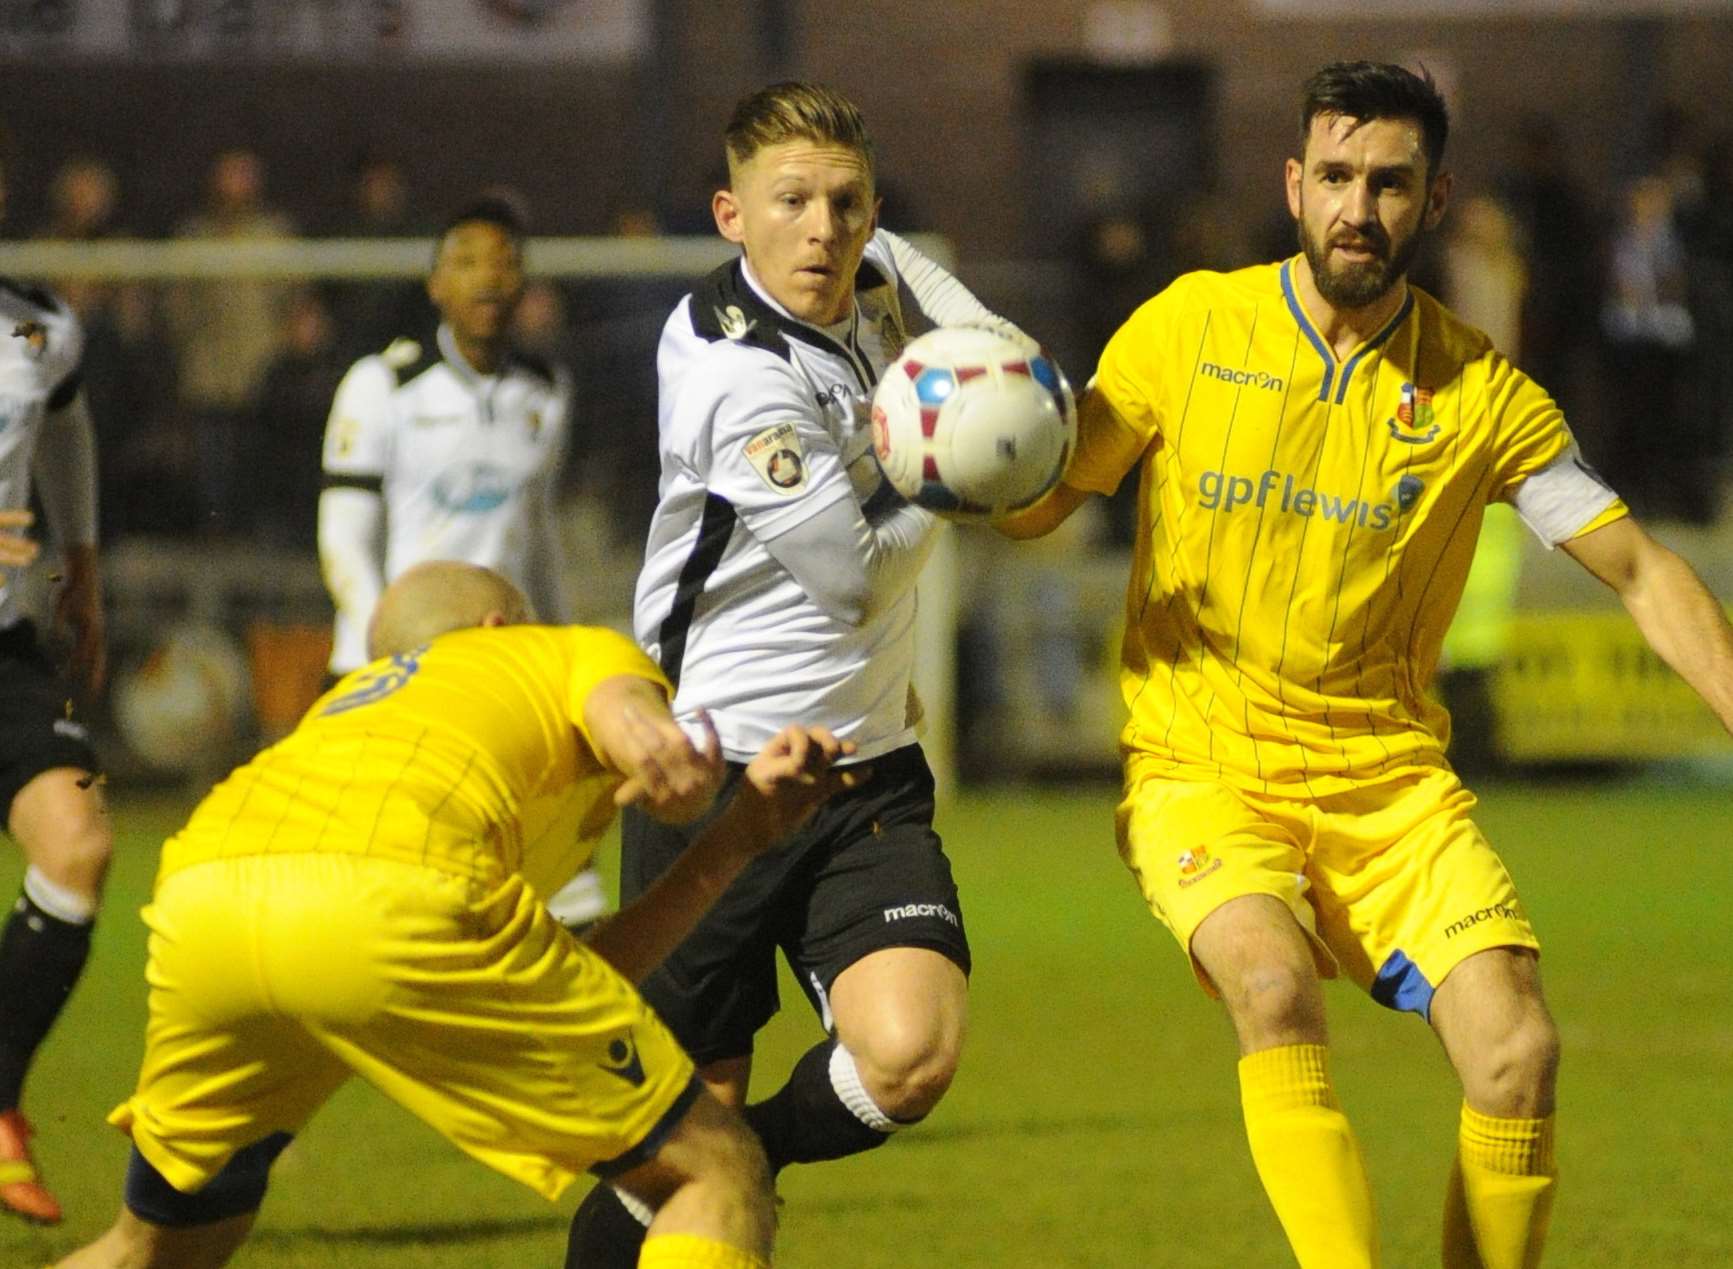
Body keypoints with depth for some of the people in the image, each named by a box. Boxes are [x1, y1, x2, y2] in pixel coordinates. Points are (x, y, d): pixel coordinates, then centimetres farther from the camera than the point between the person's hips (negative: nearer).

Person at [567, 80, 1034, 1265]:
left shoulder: (874, 280, 4)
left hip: (866, 769, 6)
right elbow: (854, 575, -13)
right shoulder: (737, 374, -18)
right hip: (717, 769, -6)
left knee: (911, 1057, -18)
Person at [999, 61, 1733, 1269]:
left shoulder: (1481, 391, 0)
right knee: (1275, 985, -32)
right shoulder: (1191, 328, -1)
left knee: (1519, 1052, -17)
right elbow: (1042, 504, 6)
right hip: (1202, 767, -1)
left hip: (1391, 774, 2)